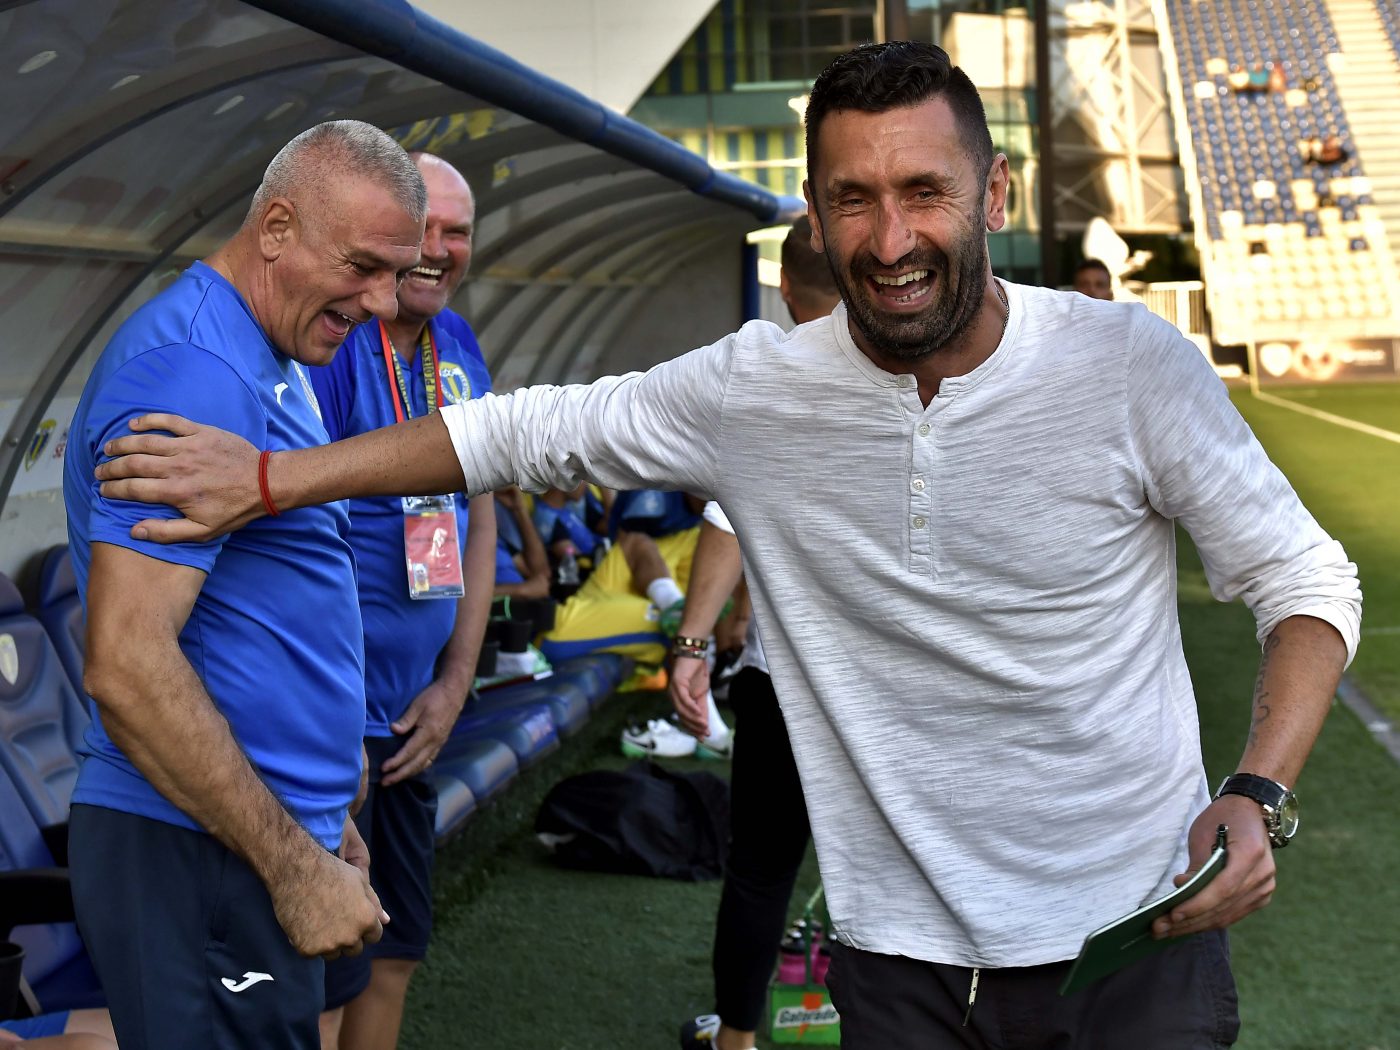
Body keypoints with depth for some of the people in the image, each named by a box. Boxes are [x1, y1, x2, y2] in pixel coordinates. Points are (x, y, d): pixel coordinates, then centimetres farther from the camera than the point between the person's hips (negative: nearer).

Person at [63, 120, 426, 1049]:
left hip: (270, 836, 10)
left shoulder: (276, 364, 15)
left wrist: (323, 822, 20)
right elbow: (126, 666, -24)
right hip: (202, 859, -10)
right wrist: (294, 866, -19)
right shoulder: (195, 370, -17)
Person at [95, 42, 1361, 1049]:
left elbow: (1307, 583, -2)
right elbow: (528, 430, 7)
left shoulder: (1135, 368, -11)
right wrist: (268, 477, 9)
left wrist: (1259, 795, -18)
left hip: (1137, 944, -1)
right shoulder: (754, 393, -5)